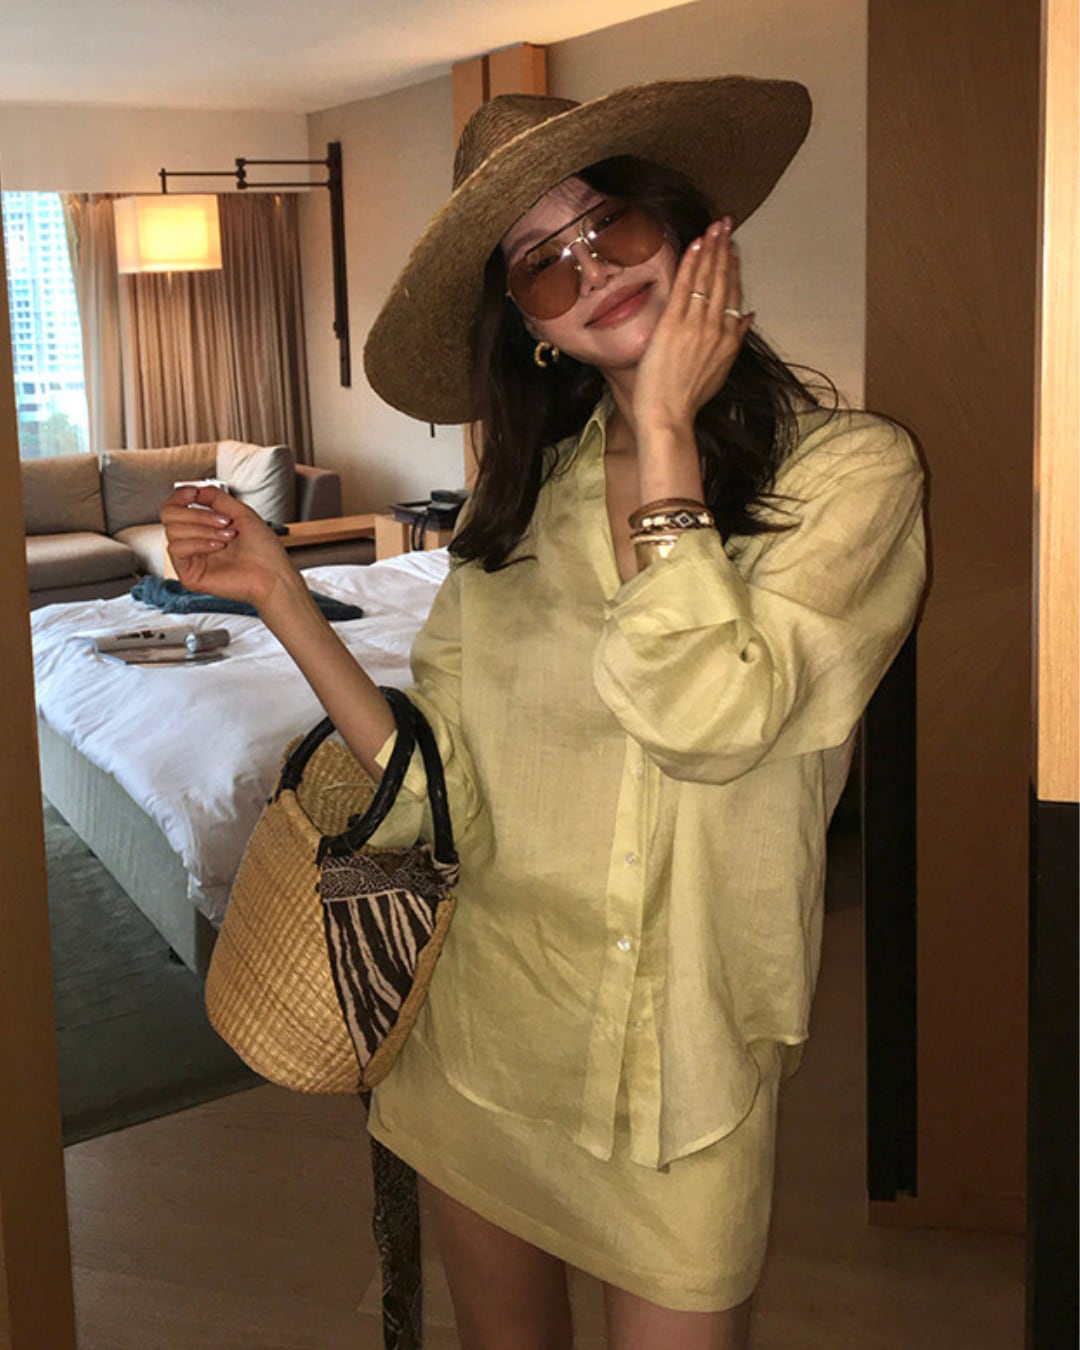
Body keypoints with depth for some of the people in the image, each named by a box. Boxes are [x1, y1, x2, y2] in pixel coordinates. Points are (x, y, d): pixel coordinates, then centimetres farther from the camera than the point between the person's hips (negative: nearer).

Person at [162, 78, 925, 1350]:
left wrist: (665, 430, -18)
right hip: (479, 1033, 3)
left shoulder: (849, 469, -10)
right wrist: (280, 597, -8)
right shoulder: (520, 502, 0)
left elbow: (705, 718, -27)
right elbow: (434, 796, -3)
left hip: (680, 1060, -3)